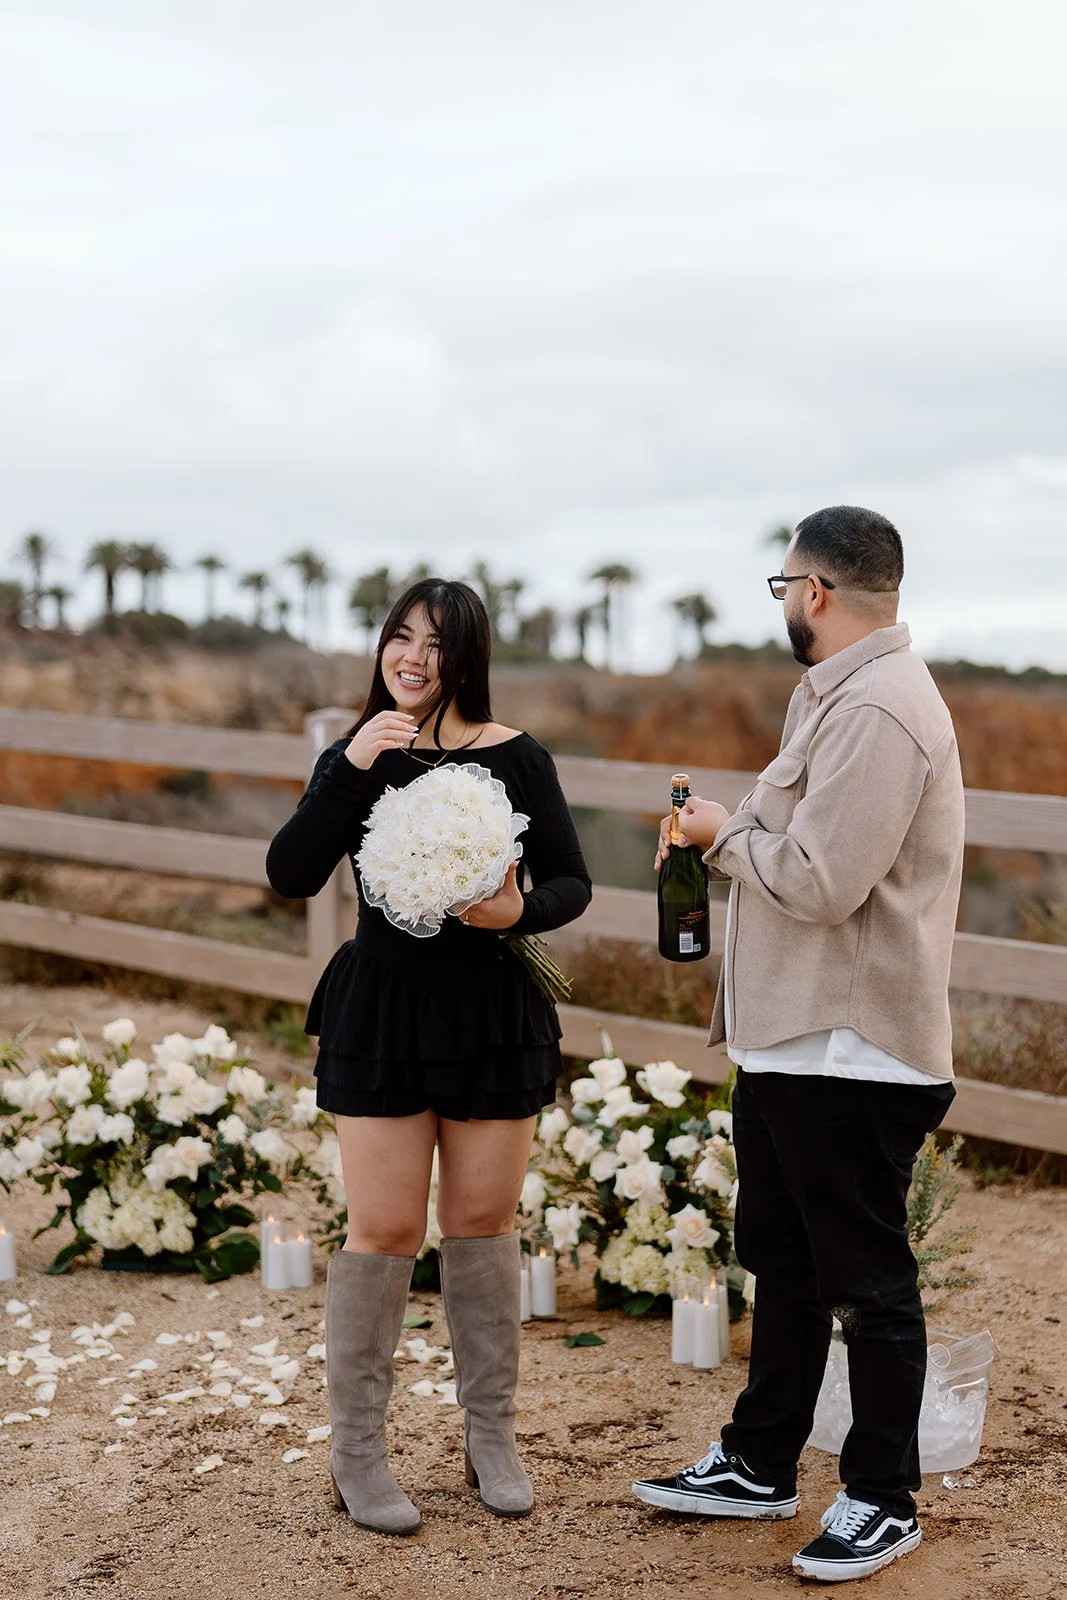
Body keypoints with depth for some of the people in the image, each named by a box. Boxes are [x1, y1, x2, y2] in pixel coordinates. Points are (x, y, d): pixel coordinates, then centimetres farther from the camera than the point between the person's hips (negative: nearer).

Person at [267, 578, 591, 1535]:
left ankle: (491, 1437, 25)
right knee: (384, 1232, 0)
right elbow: (291, 876, -10)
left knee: (484, 1223, 10)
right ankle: (358, 1451, 13)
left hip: (493, 1014, 0)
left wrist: (521, 910, -20)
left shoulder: (515, 758, -2)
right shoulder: (355, 757, 1)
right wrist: (351, 770, -19)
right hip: (380, 1014, 0)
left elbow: (571, 883, 1)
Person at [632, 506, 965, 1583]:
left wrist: (724, 835, -11)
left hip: (852, 1052, -11)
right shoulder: (834, 694, 13)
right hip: (787, 1039, 11)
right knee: (782, 1261, 20)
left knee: (865, 1279, 3)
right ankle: (759, 1465, 33)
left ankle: (882, 1499, 17)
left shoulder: (878, 710, -21)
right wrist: (725, 838, 4)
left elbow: (819, 882, -27)